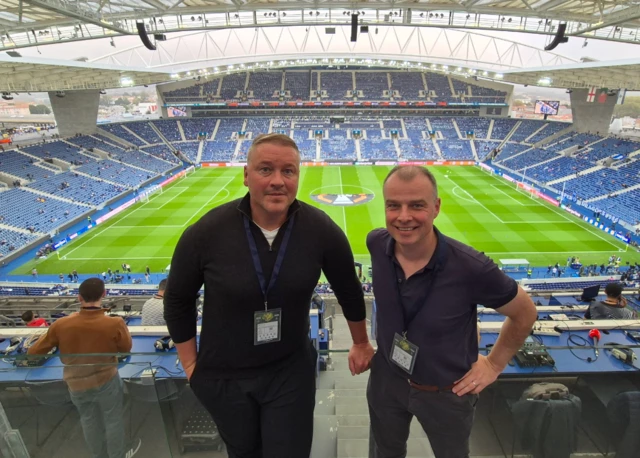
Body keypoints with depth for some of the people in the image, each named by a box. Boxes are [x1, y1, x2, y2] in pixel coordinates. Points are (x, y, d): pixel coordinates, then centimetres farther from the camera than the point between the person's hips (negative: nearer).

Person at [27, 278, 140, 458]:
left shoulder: (61, 325, -21)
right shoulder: (115, 323, -27)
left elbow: (34, 353, -7)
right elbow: (126, 348, -7)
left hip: (76, 385, 3)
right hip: (106, 382, -3)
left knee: (88, 420, 26)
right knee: (113, 420, 21)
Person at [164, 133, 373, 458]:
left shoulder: (321, 230, -17)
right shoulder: (206, 233, -20)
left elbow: (348, 290, 0)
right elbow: (178, 301, -4)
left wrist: (361, 344, 12)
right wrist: (191, 365, 1)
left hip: (291, 371, 0)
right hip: (223, 376, 1)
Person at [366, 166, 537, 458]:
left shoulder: (471, 268, -32)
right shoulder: (377, 244, -19)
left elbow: (524, 313, -12)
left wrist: (494, 364, -5)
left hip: (446, 392, -3)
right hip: (386, 378, 3)